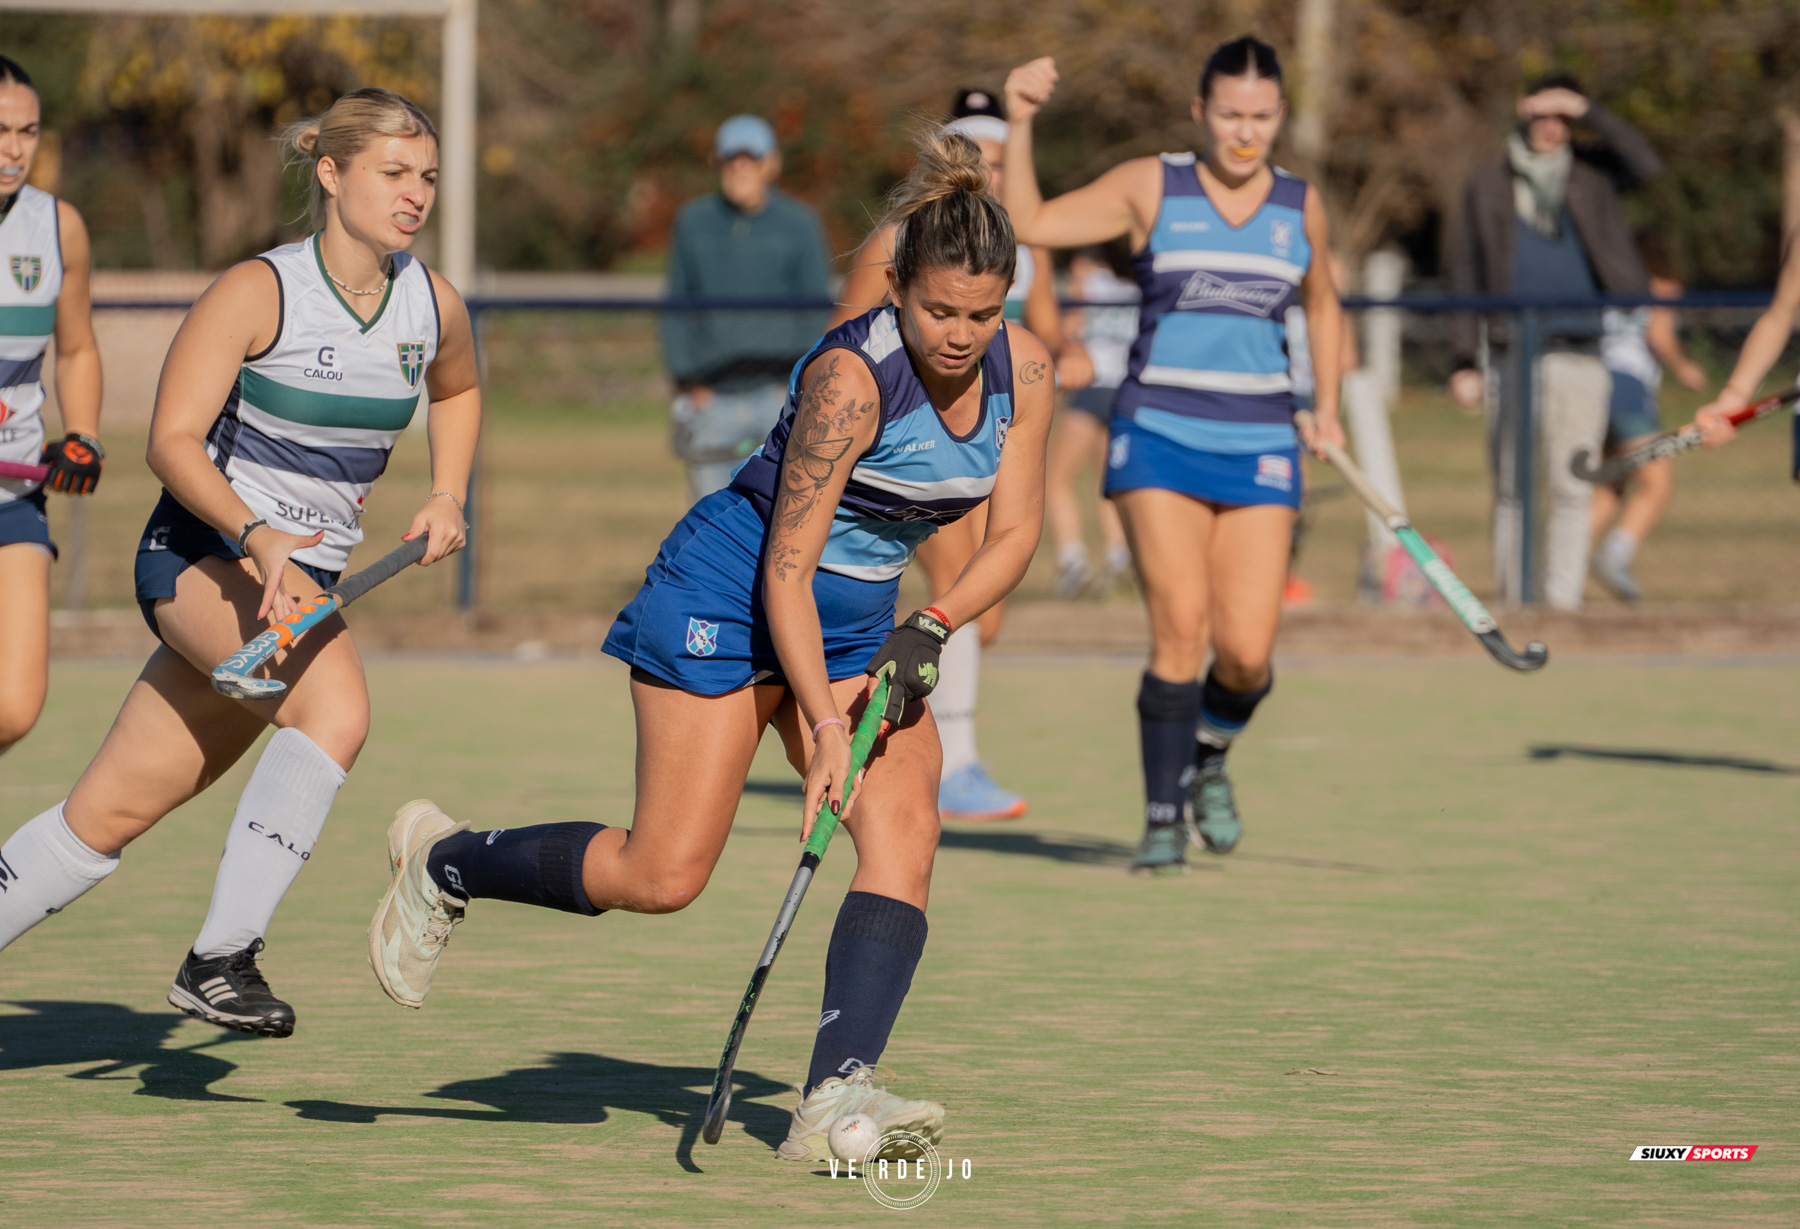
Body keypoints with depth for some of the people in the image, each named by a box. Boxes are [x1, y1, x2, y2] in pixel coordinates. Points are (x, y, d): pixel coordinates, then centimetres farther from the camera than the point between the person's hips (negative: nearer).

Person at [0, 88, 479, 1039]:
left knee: (114, 809, 3)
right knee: (336, 709, -32)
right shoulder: (259, 292, -13)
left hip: (298, 582, 6)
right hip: (201, 555, -6)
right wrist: (257, 537, -32)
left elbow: (457, 390, 28)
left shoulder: (432, 304, 4)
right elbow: (173, 442, -16)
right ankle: (221, 958, -28)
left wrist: (446, 497, 12)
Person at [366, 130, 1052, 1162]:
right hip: (731, 599, -7)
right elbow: (787, 566, -25)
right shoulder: (853, 375, -27)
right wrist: (824, 726, -28)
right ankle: (443, 862, 17)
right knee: (662, 875, -8)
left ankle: (836, 1095, -25)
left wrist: (934, 628, -14)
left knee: (905, 828, -16)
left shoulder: (1023, 370, -8)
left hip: (859, 619, 7)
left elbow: (1015, 532, 2)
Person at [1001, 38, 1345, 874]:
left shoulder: (1301, 206, 9)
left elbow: (1322, 302, 27)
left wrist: (1327, 404, 19)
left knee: (1247, 652, -8)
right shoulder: (1151, 188, 0)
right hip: (1160, 436, -2)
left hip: (1259, 448, 2)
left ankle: (1209, 755, 26)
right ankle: (1162, 820, 0)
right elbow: (1028, 223, -6)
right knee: (1180, 630, -15)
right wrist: (1020, 124, -17)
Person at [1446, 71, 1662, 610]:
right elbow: (1466, 276, 9)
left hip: (1580, 358, 0)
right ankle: (1513, 603, 7)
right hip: (1512, 358, 0)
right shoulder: (1487, 186, 10)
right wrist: (1465, 360, 2)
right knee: (1511, 490, 2)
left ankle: (1562, 601, 0)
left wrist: (1587, 111, -8)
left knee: (1572, 490, -2)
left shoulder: (1592, 171, 11)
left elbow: (1647, 165, -8)